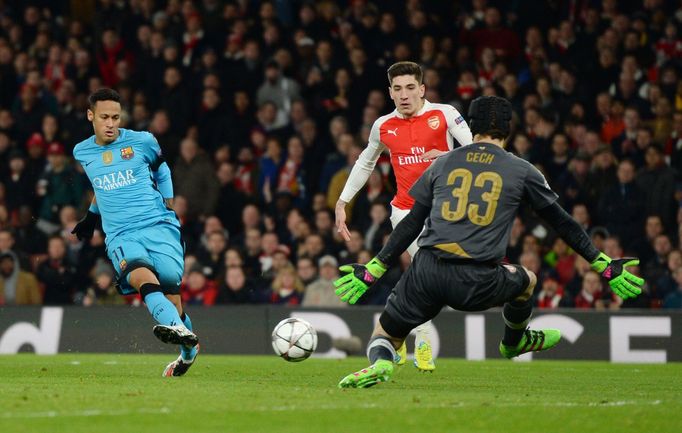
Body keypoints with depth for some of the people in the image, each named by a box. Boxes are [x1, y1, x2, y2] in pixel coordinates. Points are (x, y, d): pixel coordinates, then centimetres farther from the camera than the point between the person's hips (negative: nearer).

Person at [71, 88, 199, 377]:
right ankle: (177, 328, -53)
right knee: (140, 274, -33)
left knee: (169, 288, -16)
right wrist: (92, 216, 42)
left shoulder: (142, 142, 6)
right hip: (120, 236, 1)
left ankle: (189, 350, 11)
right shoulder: (82, 152, 14)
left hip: (159, 225, -1)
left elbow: (161, 169, 25)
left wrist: (169, 205, 20)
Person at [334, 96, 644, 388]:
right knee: (526, 280, 32)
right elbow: (562, 223, 14)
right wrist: (605, 267, 22)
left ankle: (380, 363, -17)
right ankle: (514, 342, 57)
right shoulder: (522, 171, 9)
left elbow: (411, 224, 15)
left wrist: (372, 271, 21)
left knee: (384, 336, 17)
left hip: (427, 272, 1)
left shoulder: (443, 163, 14)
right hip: (477, 283, -1)